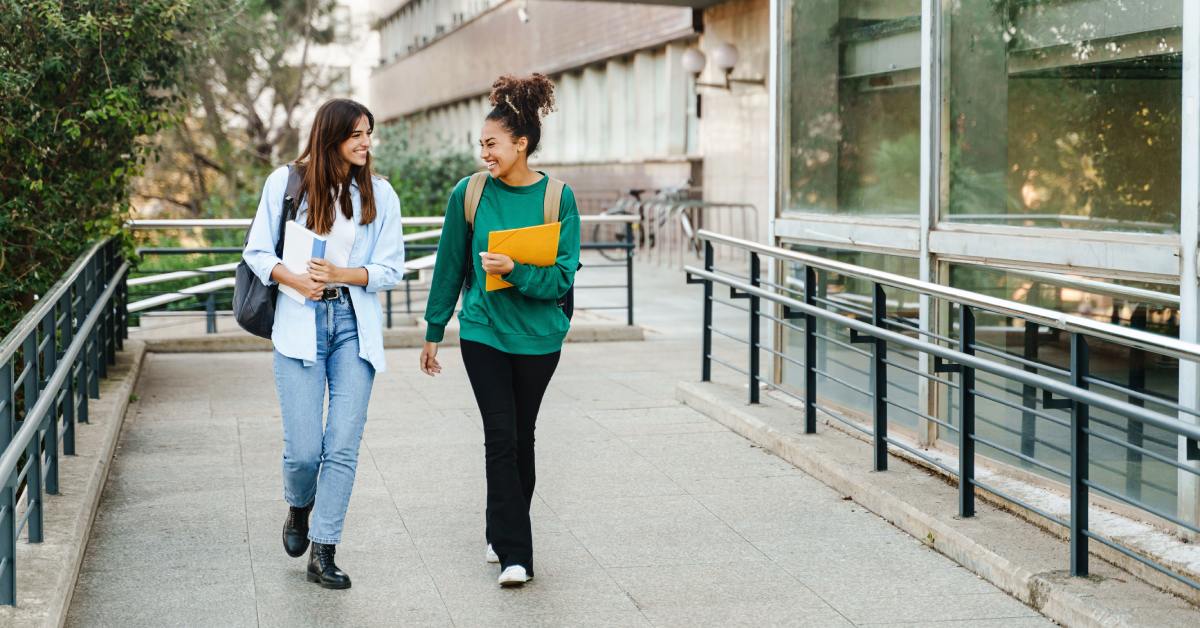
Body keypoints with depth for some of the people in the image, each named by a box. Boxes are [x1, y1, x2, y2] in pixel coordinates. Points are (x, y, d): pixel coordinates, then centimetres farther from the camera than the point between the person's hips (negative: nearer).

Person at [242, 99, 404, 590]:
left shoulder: (379, 193, 6)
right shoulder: (286, 182, 2)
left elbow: (391, 269, 5)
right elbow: (257, 251, 4)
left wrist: (342, 274, -11)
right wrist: (293, 279, -14)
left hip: (355, 323, 2)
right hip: (300, 323, -1)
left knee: (344, 445, -4)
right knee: (304, 447, -5)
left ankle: (323, 554, 5)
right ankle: (299, 509, 30)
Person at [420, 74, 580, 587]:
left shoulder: (557, 197, -6)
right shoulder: (469, 193, -3)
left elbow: (564, 276, -9)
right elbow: (449, 266, 5)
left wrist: (514, 270, -25)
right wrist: (433, 332, 9)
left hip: (538, 335, 0)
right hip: (482, 332, 0)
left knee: (521, 436, 12)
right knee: (500, 436, -6)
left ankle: (504, 534, 30)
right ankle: (514, 553, -2)